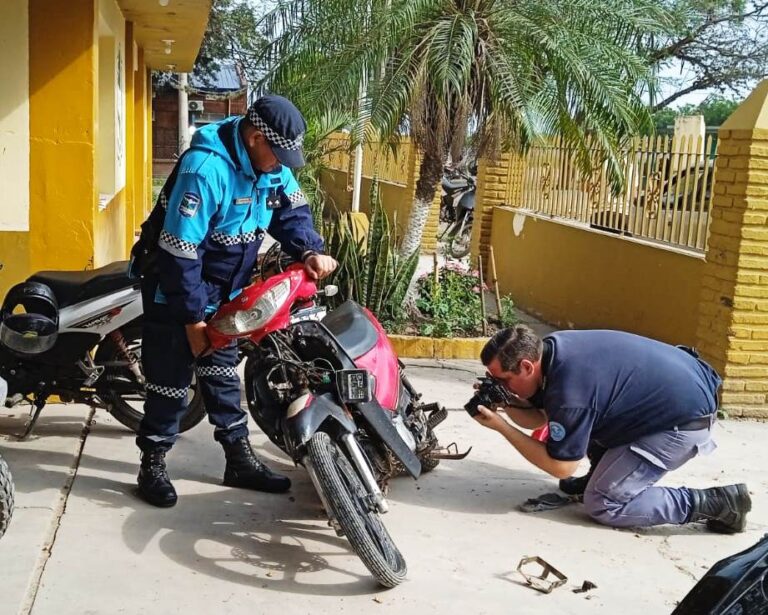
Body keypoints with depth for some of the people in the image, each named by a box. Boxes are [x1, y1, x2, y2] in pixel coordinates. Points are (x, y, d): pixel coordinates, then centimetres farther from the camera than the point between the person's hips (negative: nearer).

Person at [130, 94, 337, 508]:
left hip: (225, 291, 8)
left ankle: (240, 459, 25)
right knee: (171, 378, 0)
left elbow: (292, 210, 6)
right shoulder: (206, 168, -30)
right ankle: (152, 465, 16)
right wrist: (192, 318, -24)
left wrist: (310, 251, -16)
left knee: (223, 373, 16)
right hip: (176, 287, -8)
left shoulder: (271, 164, -5)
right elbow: (178, 250, -29)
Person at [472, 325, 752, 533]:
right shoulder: (550, 348, -3)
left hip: (685, 418, -9)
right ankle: (602, 475, 27)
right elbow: (537, 418, 9)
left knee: (603, 504, -6)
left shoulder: (569, 393, -29)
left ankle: (719, 502, -4)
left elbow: (560, 468, -15)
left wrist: (501, 426, -16)